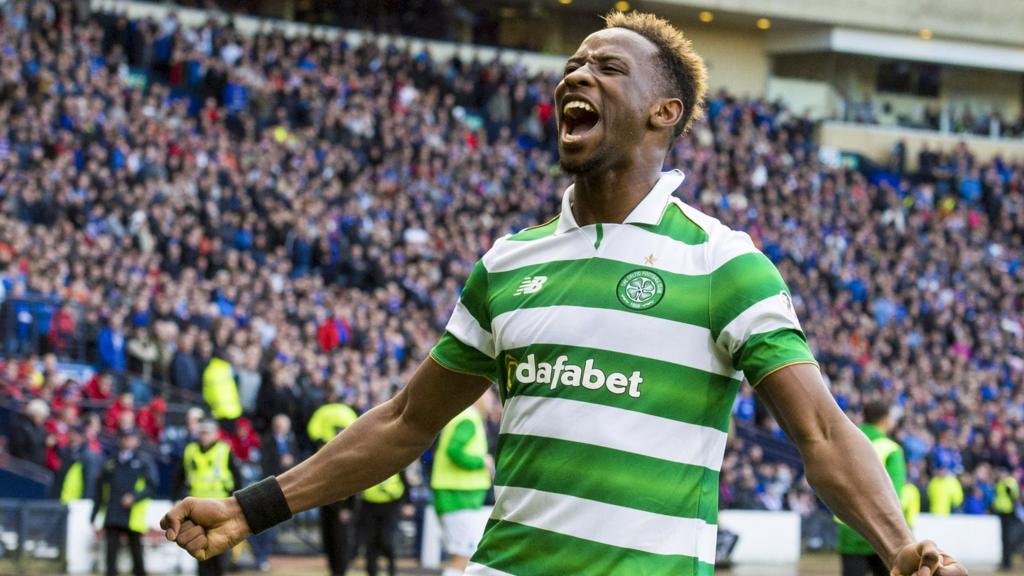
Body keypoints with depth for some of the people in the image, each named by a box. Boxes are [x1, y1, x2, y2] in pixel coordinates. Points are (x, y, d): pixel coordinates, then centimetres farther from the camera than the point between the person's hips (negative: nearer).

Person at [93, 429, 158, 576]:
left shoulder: (144, 462, 3)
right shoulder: (111, 463, 14)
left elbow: (153, 486, -4)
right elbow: (100, 491, 18)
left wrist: (135, 497, -18)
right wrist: (95, 516, 15)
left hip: (133, 518, -3)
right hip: (112, 518, 3)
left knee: (136, 551, 5)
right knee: (111, 550, -4)